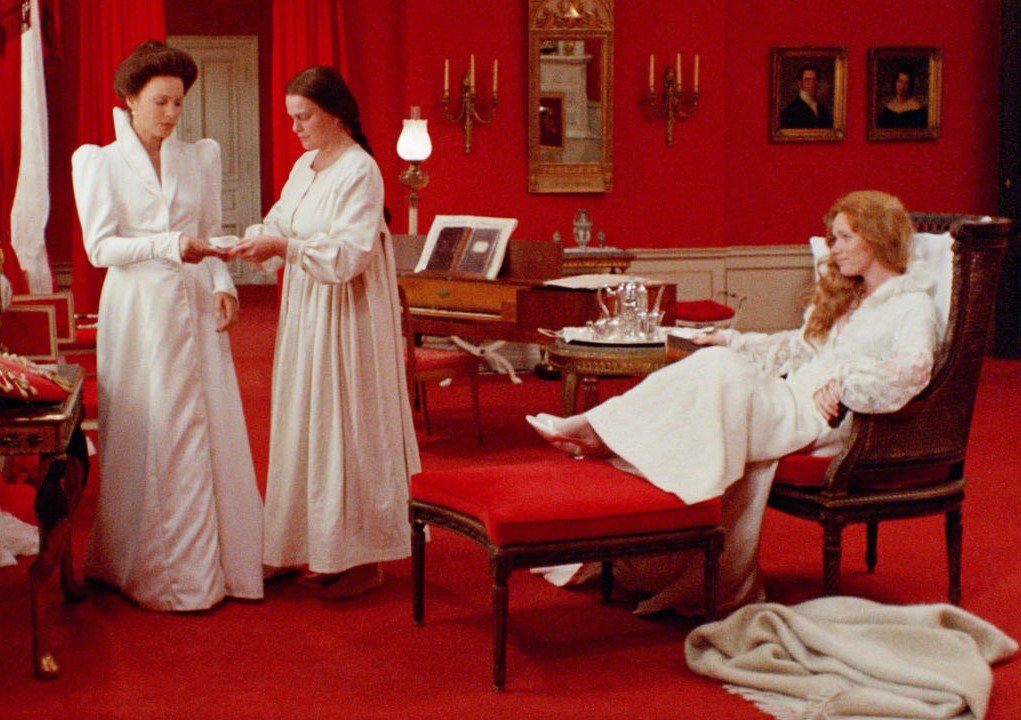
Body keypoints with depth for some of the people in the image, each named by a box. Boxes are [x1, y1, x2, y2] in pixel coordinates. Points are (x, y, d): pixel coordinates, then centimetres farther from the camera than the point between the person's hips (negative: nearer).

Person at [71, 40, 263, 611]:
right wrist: (168, 246, -18)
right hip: (138, 309, -3)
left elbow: (211, 235, 13)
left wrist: (223, 285, -5)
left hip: (196, 307, 3)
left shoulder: (201, 157, 11)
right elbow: (100, 246, -6)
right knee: (146, 438, -1)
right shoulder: (100, 162, 1)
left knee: (211, 430, 2)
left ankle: (216, 559, 12)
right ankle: (154, 569, 10)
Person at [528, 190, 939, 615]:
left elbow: (913, 369, -19)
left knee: (720, 376, -27)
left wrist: (844, 385, -31)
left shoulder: (912, 305, 0)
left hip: (828, 420, -8)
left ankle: (601, 434, -24)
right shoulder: (843, 294, 27)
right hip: (788, 398, 8)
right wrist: (735, 343, 23)